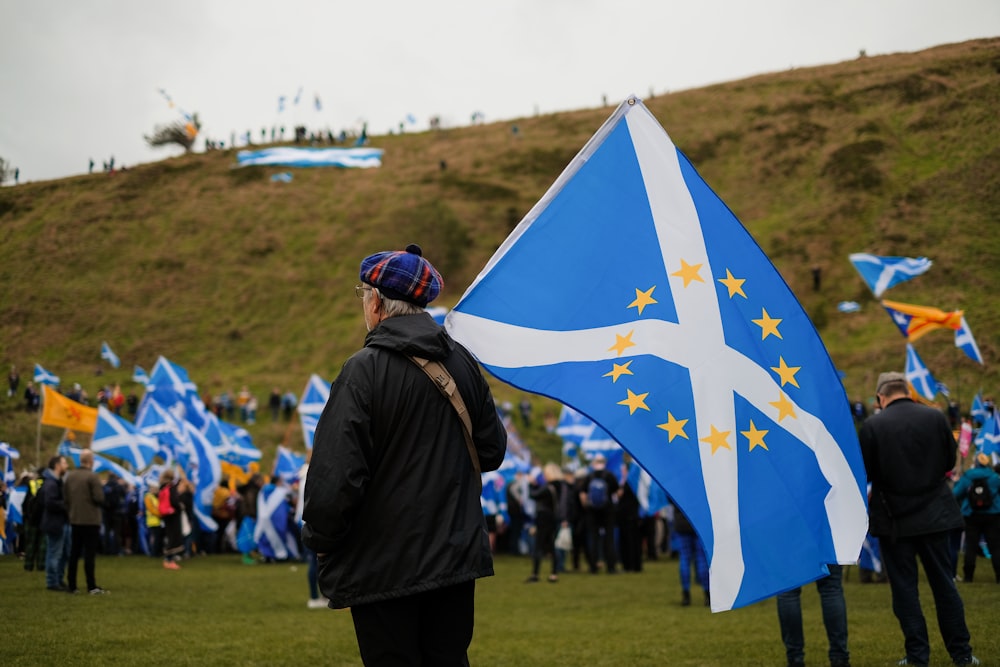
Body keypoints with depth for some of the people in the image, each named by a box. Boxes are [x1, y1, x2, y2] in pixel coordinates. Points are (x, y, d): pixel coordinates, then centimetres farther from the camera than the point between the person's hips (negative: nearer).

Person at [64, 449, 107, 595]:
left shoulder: (70, 475, 5)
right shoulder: (92, 476, -15)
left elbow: (66, 497, 9)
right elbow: (99, 499, -17)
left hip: (75, 520, 6)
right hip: (90, 520, -6)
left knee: (74, 553, 12)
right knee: (90, 553, -4)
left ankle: (71, 585, 14)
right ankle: (92, 586, -4)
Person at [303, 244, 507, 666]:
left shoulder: (363, 370, -17)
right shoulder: (462, 362, 2)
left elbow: (336, 474, -19)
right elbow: (492, 452, 10)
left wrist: (318, 538, -4)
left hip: (383, 569, -6)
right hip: (457, 557, 6)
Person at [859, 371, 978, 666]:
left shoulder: (873, 425, -13)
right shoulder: (936, 417, -4)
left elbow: (865, 473, -9)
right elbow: (950, 460, 6)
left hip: (894, 518, -3)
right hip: (934, 514, 3)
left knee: (904, 586, 6)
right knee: (944, 583, 12)